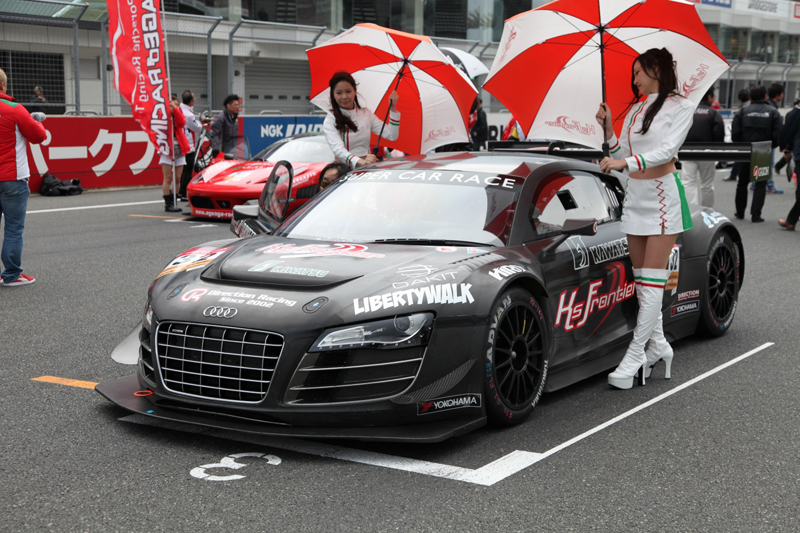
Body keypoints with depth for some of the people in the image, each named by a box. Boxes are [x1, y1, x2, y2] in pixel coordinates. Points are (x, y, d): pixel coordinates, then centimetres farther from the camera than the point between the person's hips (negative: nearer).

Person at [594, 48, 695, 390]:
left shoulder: (680, 107, -1)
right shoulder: (634, 110, 17)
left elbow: (668, 149, -15)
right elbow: (621, 156, 14)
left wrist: (626, 162, -25)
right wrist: (608, 129, 1)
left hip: (662, 197, -7)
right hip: (634, 196, 7)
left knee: (652, 281, -8)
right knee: (641, 280, 5)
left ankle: (634, 357, -11)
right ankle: (658, 345, 14)